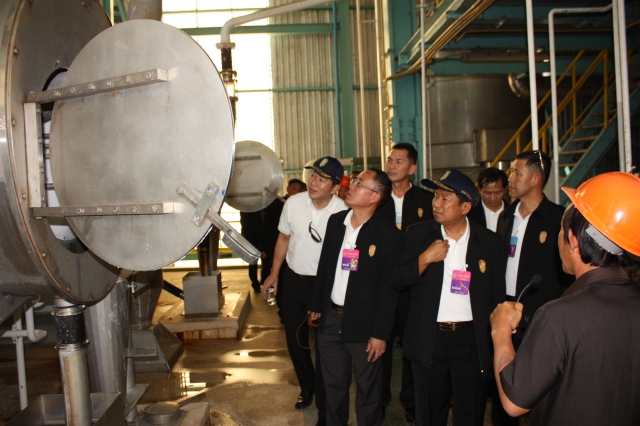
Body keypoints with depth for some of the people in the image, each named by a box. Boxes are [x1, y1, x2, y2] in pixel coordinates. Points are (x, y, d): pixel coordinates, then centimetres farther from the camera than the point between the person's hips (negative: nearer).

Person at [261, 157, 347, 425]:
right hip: (293, 279, 5)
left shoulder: (343, 213, -20)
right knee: (294, 338, 19)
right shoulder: (293, 203, -8)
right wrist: (274, 274, 10)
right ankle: (306, 388, 45)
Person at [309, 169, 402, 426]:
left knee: (368, 391, 12)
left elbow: (389, 288, -13)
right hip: (331, 319, 5)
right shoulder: (335, 221, 3)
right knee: (334, 386, 20)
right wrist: (317, 306, 12)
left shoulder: (388, 235, -14)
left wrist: (380, 333, -13)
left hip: (364, 325, -5)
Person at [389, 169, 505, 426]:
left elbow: (497, 296, 3)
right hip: (428, 340, 1)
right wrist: (425, 258, -19)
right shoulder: (418, 235, -1)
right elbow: (396, 280, -4)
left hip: (471, 341, -1)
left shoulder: (488, 242, -2)